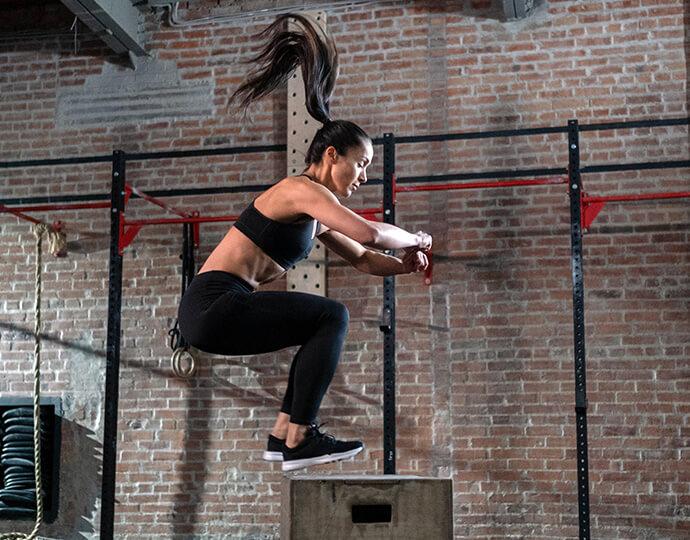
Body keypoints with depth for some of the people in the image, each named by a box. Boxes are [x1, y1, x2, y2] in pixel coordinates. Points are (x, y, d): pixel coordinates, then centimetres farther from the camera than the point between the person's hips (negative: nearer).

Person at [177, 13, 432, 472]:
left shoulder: (316, 213, 18)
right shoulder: (302, 190, -11)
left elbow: (364, 259, 24)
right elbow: (370, 233, -23)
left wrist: (405, 265, 5)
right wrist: (416, 239, -5)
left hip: (218, 309, 10)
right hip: (213, 303, -10)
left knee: (327, 326, 19)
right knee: (332, 317, -13)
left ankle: (284, 433, 16)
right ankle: (299, 441, -12)